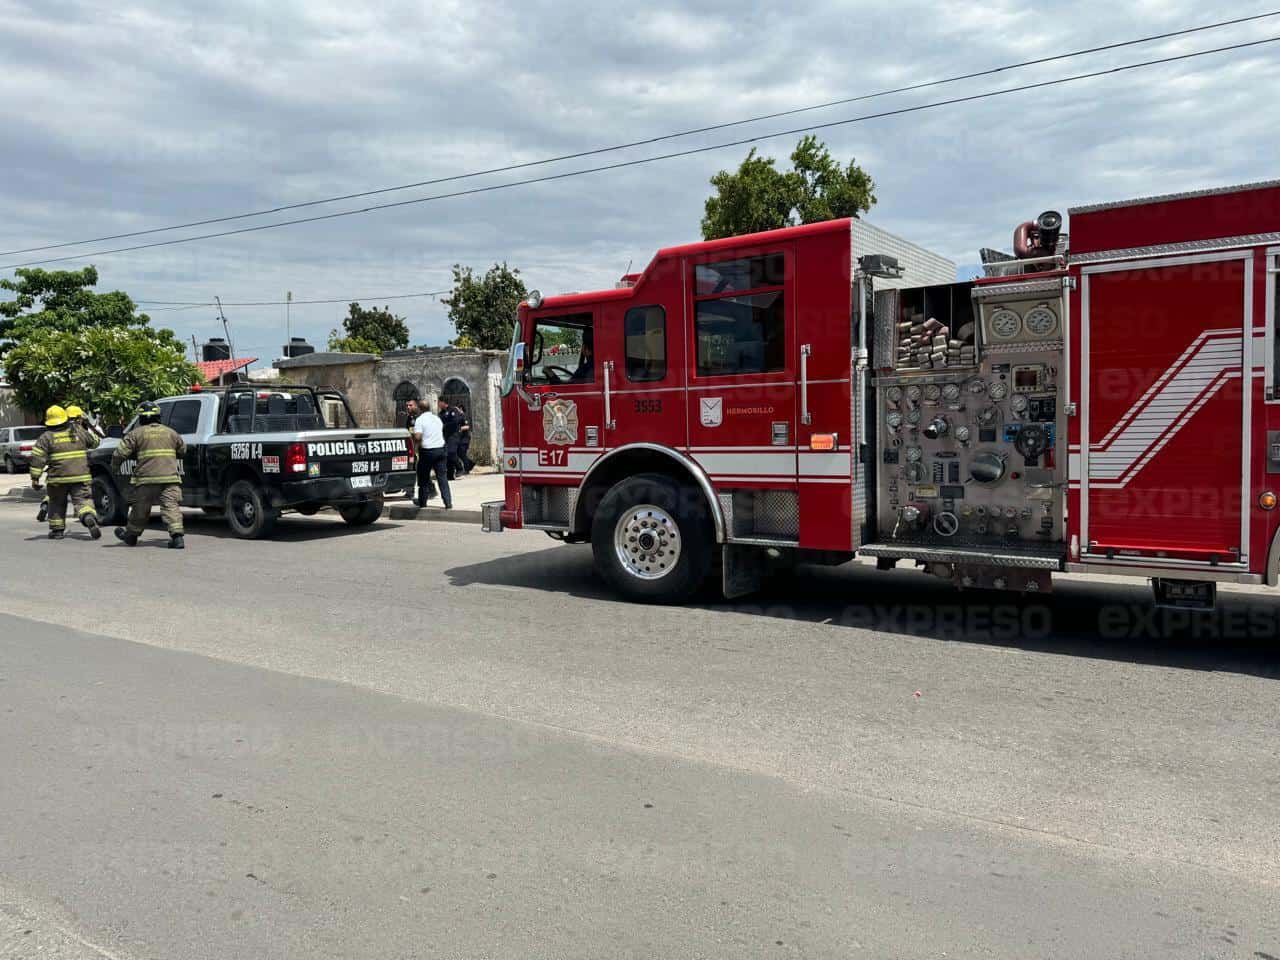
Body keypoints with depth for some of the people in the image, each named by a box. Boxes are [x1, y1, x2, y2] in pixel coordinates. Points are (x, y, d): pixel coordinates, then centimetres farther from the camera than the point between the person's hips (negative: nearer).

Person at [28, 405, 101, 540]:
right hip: (80, 476, 1)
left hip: (58, 478, -1)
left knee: (57, 504, 17)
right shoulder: (79, 432, 7)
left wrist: (35, 478, -4)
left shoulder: (46, 437, -1)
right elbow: (94, 442, 24)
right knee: (82, 500, -2)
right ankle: (89, 517, -32)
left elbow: (37, 459, -6)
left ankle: (57, 530, 23)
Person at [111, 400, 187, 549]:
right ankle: (177, 535, -20)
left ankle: (131, 534, 31)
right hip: (170, 477, 1)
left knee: (140, 509, 13)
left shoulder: (136, 433, 3)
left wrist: (114, 468, 16)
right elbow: (183, 451, 24)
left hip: (147, 478, -1)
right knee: (171, 507, -5)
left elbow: (120, 453, -1)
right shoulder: (170, 432, 13)